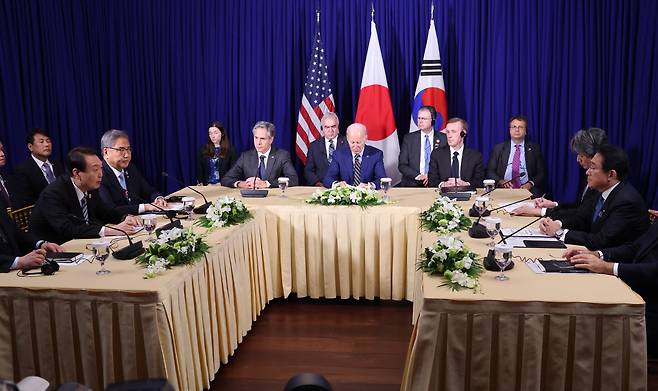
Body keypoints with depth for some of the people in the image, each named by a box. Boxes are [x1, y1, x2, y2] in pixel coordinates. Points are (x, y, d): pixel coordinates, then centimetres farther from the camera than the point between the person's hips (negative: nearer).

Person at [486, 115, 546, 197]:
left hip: (526, 189, 1)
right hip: (504, 190, 0)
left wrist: (530, 184, -11)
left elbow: (541, 172, 9)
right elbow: (490, 171, 9)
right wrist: (500, 181, -11)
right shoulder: (499, 148, 12)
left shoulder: (534, 148, 12)